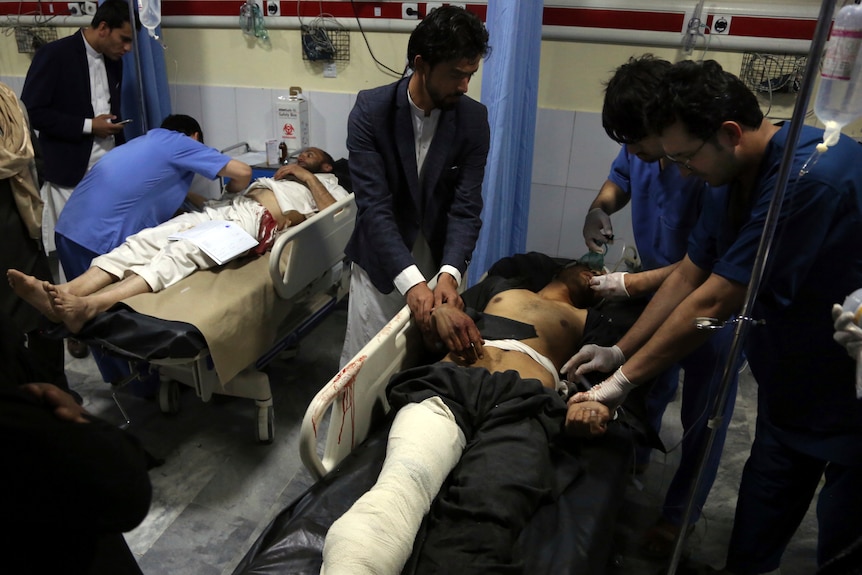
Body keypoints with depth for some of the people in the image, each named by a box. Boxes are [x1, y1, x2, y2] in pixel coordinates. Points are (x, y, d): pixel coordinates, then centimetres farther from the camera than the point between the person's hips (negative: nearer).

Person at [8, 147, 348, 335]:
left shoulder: (328, 185, 24)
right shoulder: (282, 176, 42)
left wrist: (307, 176, 3)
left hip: (258, 221, -7)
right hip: (226, 209, 7)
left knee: (183, 251, -33)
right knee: (148, 239, -18)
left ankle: (90, 306, -52)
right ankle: (63, 294, -35)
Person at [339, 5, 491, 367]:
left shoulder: (474, 119, -8)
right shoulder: (371, 110, -15)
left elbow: (466, 207, -12)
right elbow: (373, 205, -22)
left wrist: (449, 273, -29)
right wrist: (411, 281, -33)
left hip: (440, 266, 2)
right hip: (380, 267, -1)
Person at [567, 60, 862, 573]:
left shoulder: (809, 177, -30)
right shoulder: (737, 177, -2)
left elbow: (713, 302, -29)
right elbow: (689, 276, 4)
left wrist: (625, 378, -19)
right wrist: (619, 351, 3)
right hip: (788, 388, 7)